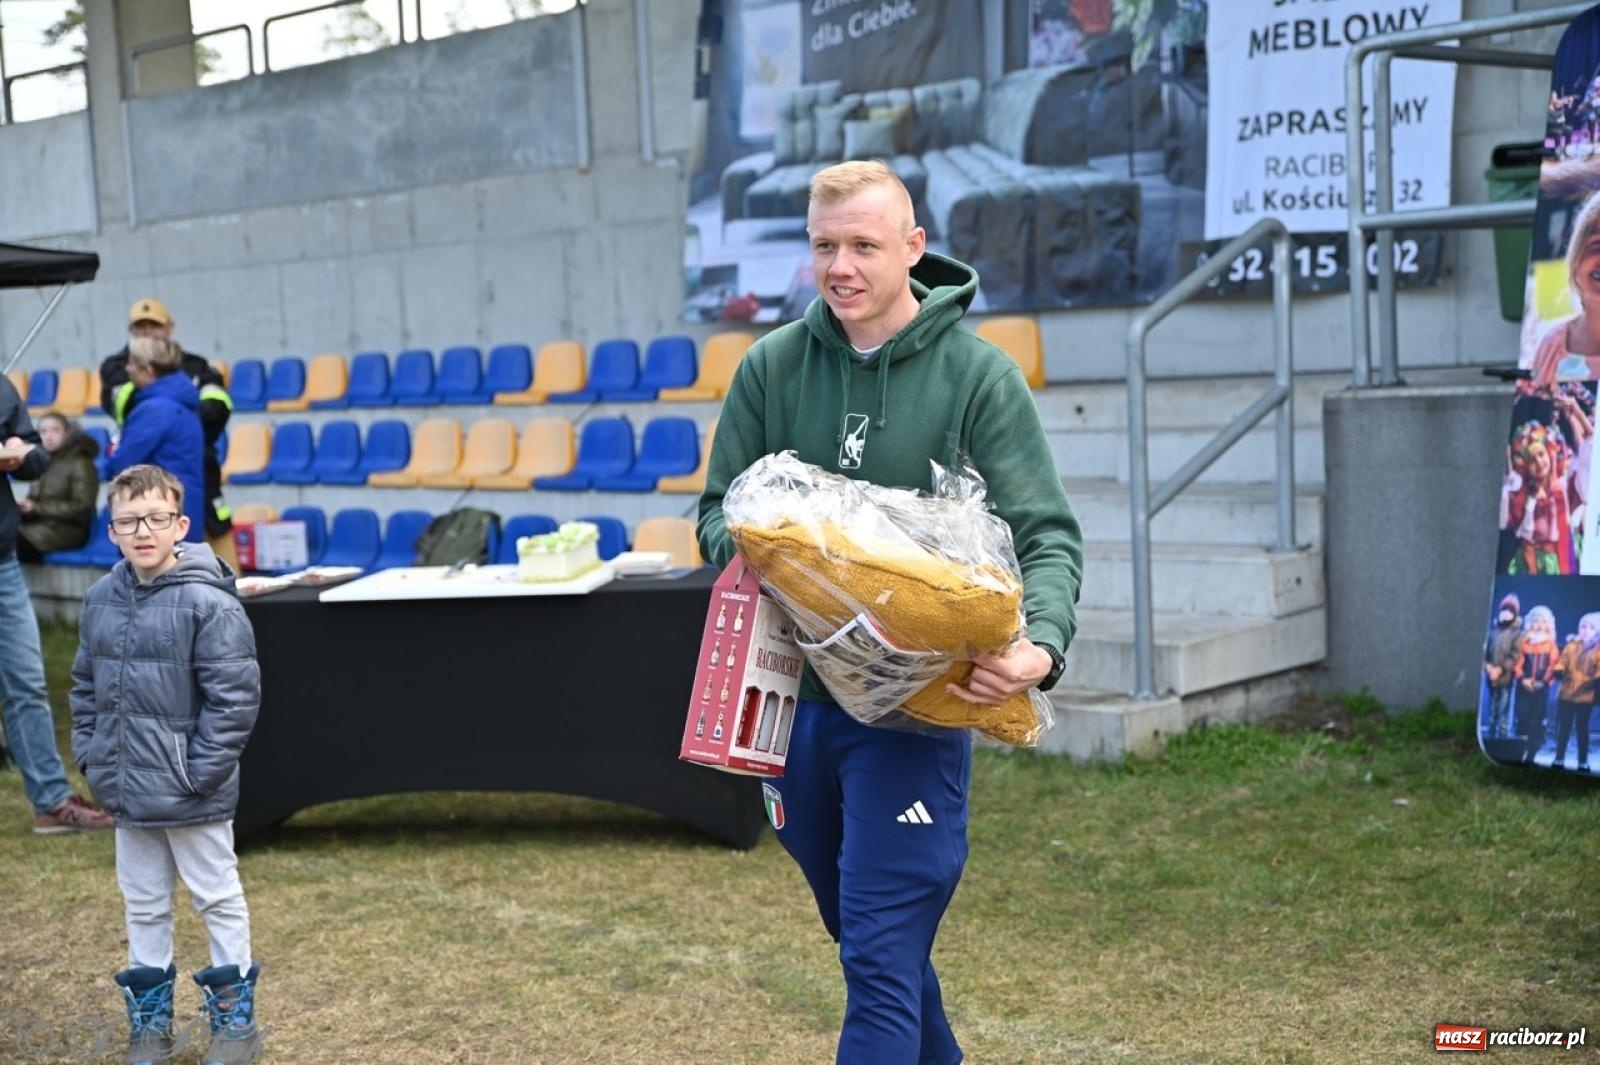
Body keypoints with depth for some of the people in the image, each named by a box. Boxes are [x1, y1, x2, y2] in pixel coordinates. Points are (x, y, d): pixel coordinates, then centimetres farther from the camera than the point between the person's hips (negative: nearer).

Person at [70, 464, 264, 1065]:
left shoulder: (207, 603, -17)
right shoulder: (101, 600, 2)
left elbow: (234, 696, -18)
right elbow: (86, 687, 13)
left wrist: (200, 771, -17)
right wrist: (90, 756, 5)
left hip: (192, 795, -6)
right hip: (128, 791, 6)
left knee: (218, 898, 10)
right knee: (144, 905, 17)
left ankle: (235, 1016, 23)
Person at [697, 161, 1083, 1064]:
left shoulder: (979, 374, -8)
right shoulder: (772, 366, 2)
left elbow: (1047, 534, -11)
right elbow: (720, 512, 6)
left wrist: (1042, 642, -31)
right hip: (795, 695, 5)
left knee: (883, 958, -7)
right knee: (868, 934, 20)